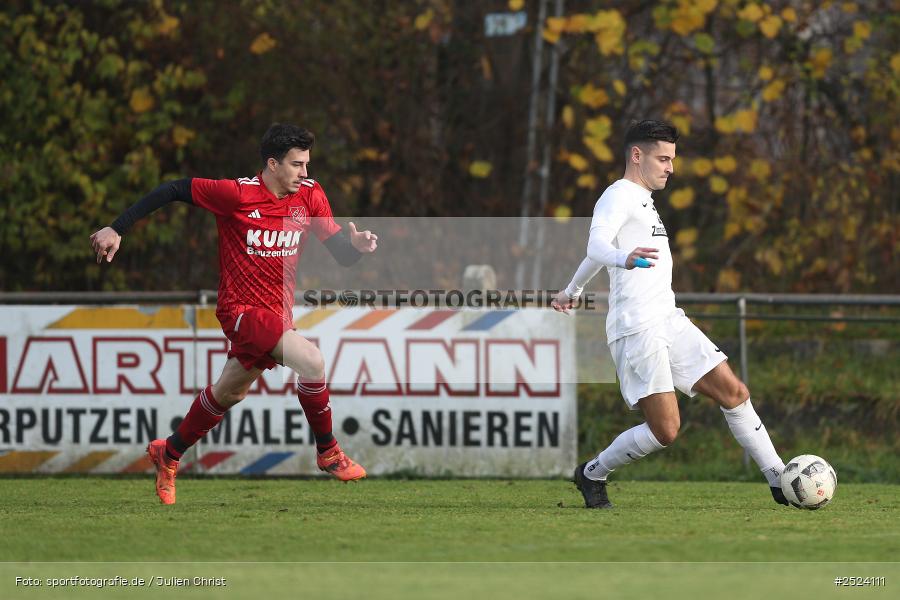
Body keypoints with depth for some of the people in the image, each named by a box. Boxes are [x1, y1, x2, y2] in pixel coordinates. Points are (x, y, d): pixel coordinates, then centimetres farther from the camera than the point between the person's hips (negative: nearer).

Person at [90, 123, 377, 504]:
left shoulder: (310, 195, -1)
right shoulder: (237, 194, -17)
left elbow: (341, 254, 0)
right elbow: (172, 191, -10)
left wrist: (357, 245, -24)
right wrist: (117, 229, -13)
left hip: (277, 312, 7)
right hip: (242, 309, -7)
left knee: (230, 392, 22)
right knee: (310, 359, -25)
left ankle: (168, 455, 43)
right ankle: (328, 454, -9)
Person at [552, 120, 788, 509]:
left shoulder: (641, 200, 23)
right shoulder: (620, 196, -6)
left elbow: (597, 253, 39)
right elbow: (597, 247, -25)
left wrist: (572, 292, 54)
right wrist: (625, 258, -48)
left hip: (669, 321, 10)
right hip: (637, 328, -10)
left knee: (733, 392, 3)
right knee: (665, 430, -13)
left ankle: (779, 480, 9)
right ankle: (592, 475, 7)